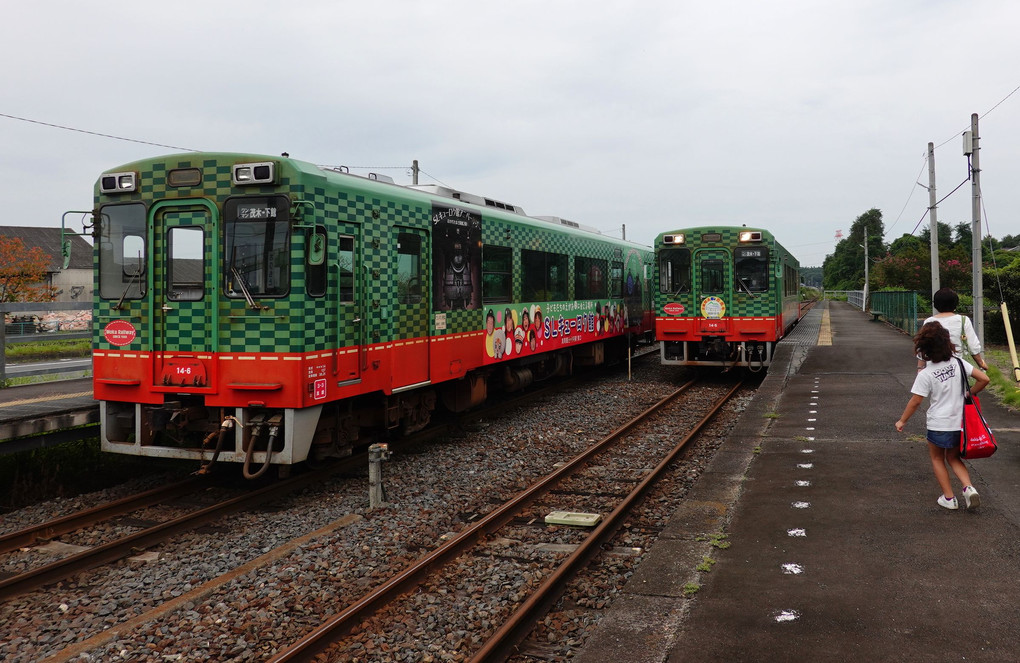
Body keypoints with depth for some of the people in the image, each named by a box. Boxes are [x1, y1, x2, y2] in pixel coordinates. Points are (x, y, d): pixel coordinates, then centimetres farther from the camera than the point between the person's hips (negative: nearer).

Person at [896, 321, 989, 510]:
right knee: (954, 458, 22)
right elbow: (984, 379, -6)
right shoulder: (958, 363, -7)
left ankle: (949, 497, 18)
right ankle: (968, 487, -1)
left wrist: (902, 421, 1)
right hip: (960, 423, 5)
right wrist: (969, 394, 12)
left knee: (937, 459, 18)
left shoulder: (925, 374, -19)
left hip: (938, 425, -4)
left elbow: (915, 401, -13)